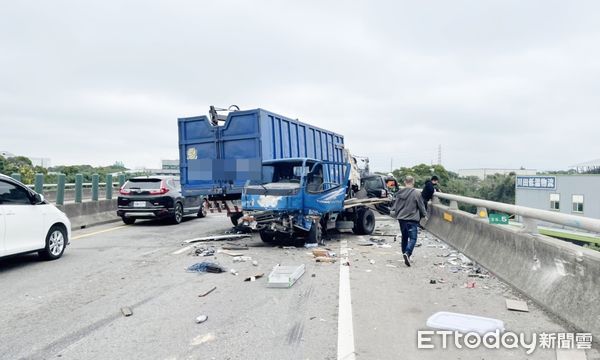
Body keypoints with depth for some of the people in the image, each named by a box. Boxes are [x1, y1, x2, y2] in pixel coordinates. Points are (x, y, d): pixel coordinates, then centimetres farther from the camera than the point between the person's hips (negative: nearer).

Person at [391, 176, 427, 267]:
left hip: (401, 218, 5)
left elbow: (395, 205, 9)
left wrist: (394, 212, 28)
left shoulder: (399, 192, 1)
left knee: (404, 237, 19)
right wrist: (424, 215, 14)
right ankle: (407, 253, -23)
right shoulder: (416, 193, -11)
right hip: (412, 219, -5)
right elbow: (421, 206, -2)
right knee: (413, 238, -3)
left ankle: (405, 253, 27)